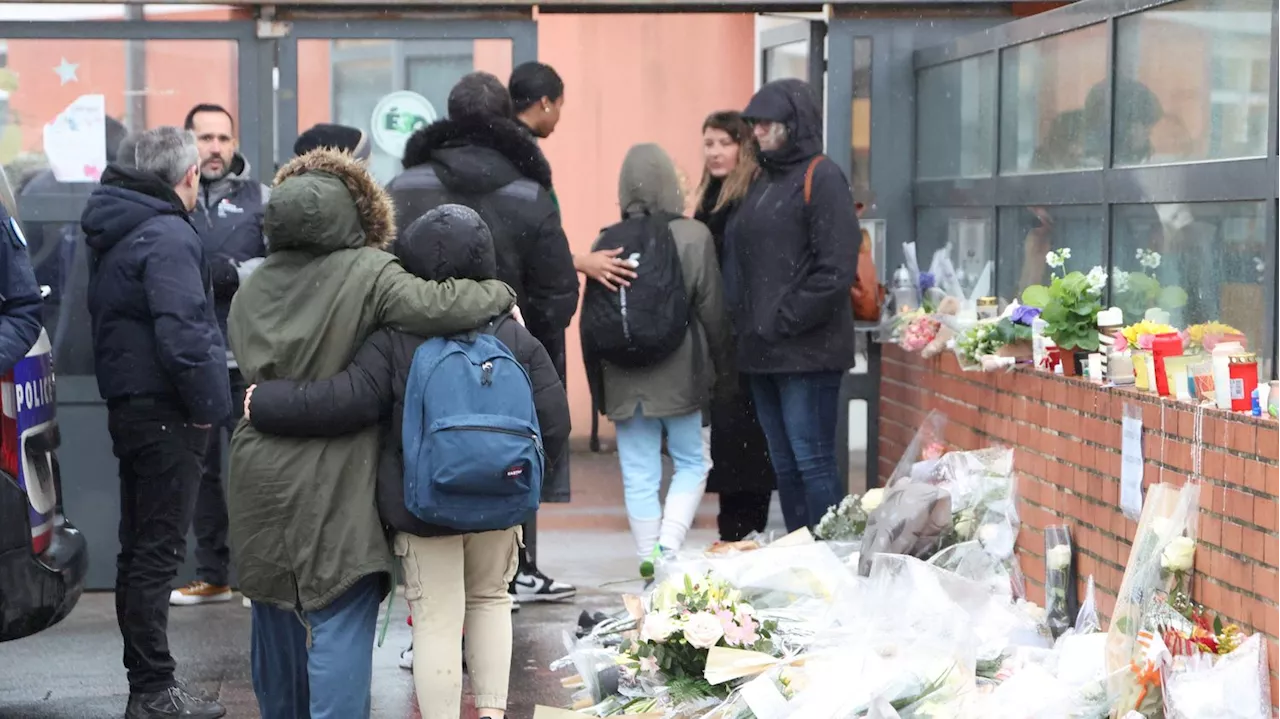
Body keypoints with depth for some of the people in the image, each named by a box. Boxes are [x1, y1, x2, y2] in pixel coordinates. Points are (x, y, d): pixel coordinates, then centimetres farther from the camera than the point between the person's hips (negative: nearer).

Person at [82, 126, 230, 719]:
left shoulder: (114, 231, 15)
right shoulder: (168, 237, -16)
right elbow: (182, 334, -24)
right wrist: (209, 404, -14)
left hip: (127, 403, 10)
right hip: (164, 412, -10)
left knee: (141, 549, 14)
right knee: (158, 552, -5)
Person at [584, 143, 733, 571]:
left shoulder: (606, 242, -1)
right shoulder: (693, 236, -7)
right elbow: (712, 310, -4)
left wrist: (599, 384, 14)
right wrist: (720, 367, 11)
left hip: (624, 379, 2)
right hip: (678, 374, -2)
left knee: (638, 475, 7)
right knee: (691, 463, 12)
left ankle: (650, 566, 10)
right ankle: (668, 547, -6)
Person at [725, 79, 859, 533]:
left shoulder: (821, 178, -8)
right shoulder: (763, 180, 18)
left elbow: (836, 270, -15)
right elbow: (736, 255, 22)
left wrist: (782, 321, -13)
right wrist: (744, 318, 7)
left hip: (807, 352, -8)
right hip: (762, 352, 8)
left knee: (812, 462, -7)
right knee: (784, 466, 11)